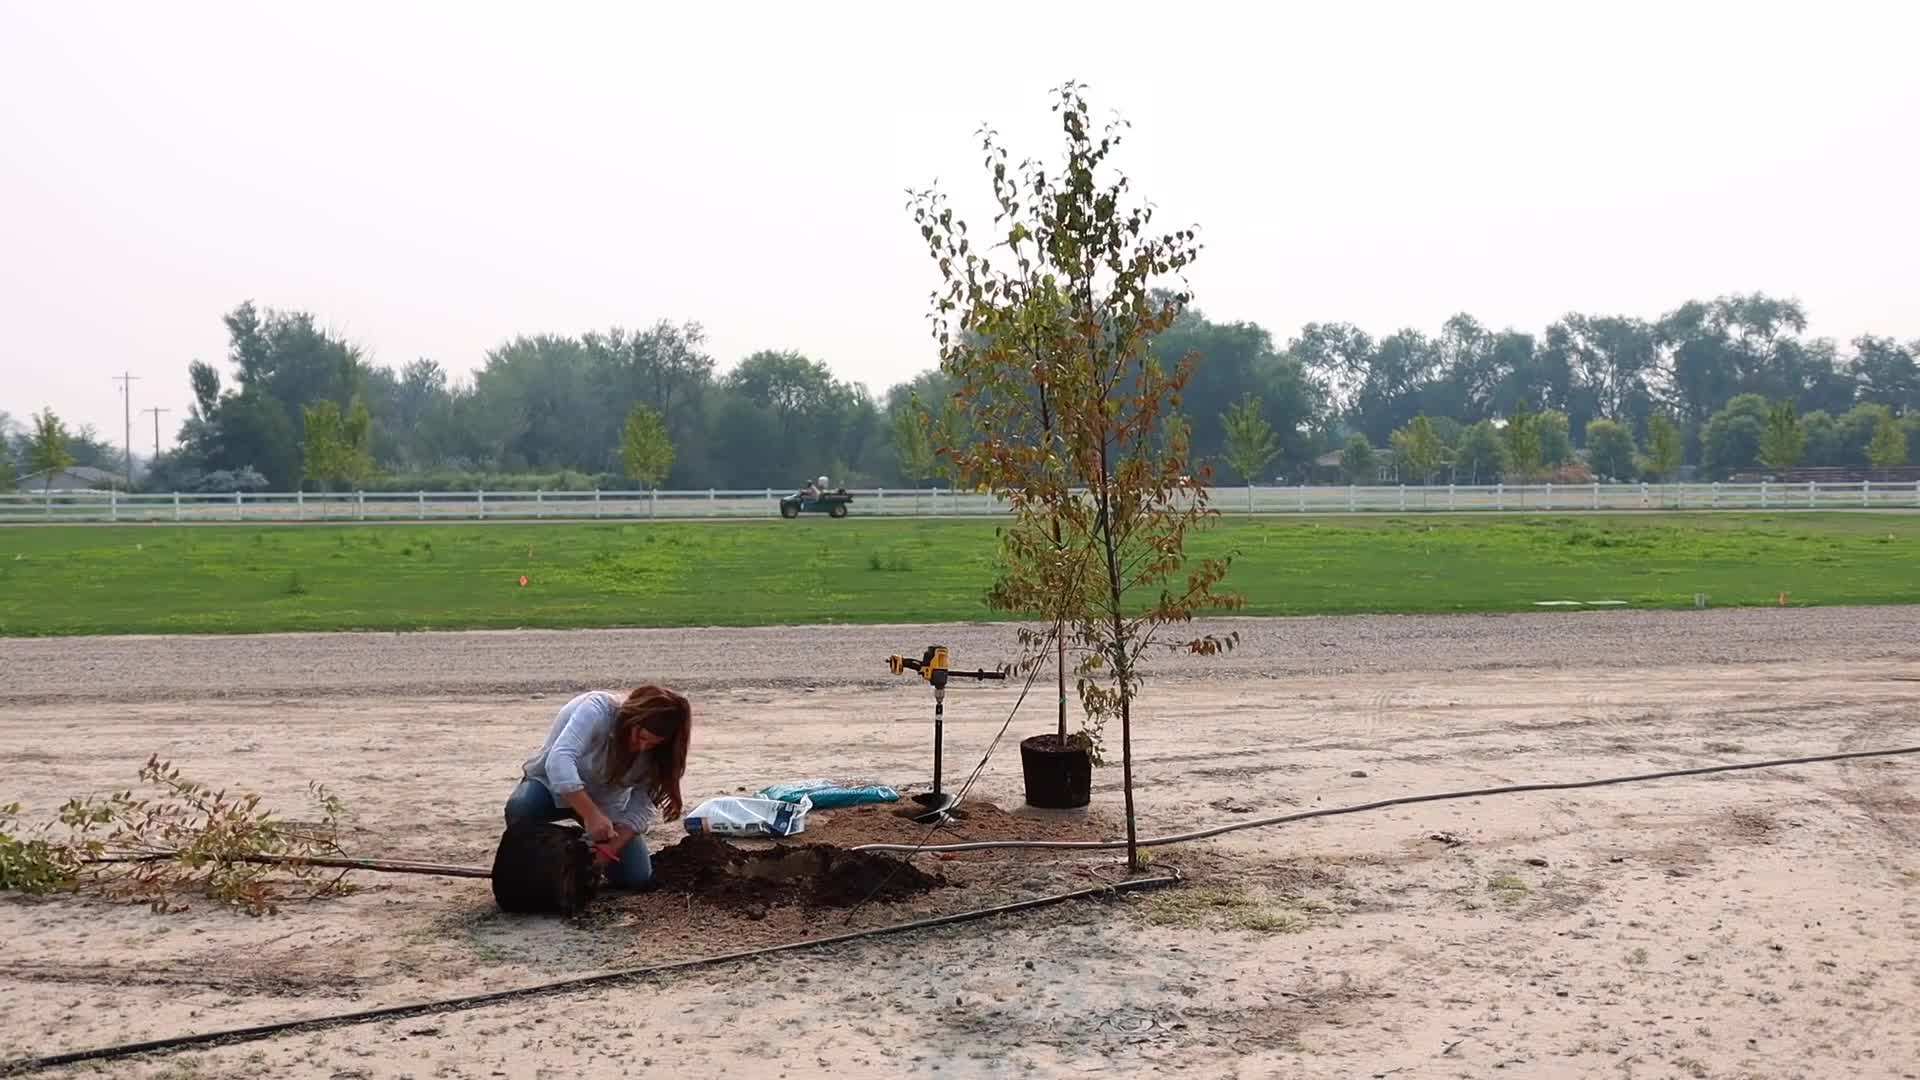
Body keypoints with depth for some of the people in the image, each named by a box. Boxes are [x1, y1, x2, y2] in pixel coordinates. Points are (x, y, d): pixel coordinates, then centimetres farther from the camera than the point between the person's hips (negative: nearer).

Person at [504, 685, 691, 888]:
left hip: (606, 802, 3)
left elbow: (642, 805, -18)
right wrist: (591, 816, -51)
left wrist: (613, 847, -33)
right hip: (553, 785, -3)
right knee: (519, 809, -36)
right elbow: (559, 760, -46)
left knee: (637, 877, -11)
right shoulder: (598, 709, -34)